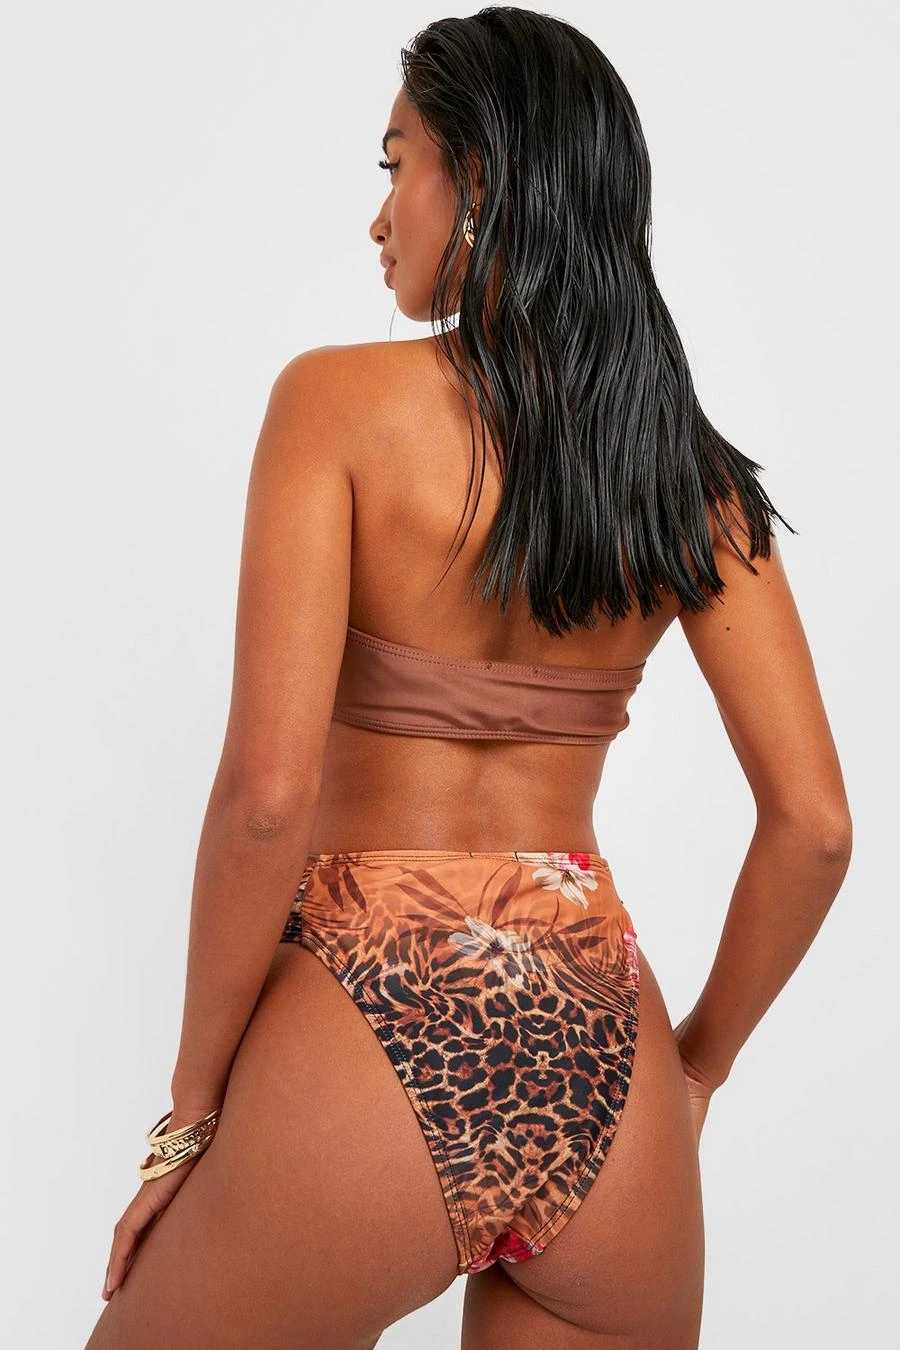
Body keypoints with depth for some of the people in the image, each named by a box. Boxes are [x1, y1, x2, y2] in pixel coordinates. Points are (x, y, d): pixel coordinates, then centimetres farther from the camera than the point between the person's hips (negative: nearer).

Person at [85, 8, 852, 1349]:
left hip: (370, 1029, -3)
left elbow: (267, 794, -16)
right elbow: (813, 823, 1)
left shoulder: (340, 401, -9)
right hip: (599, 1050, 4)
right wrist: (694, 1065, 15)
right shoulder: (690, 470, 3)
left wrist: (194, 1106, -4)